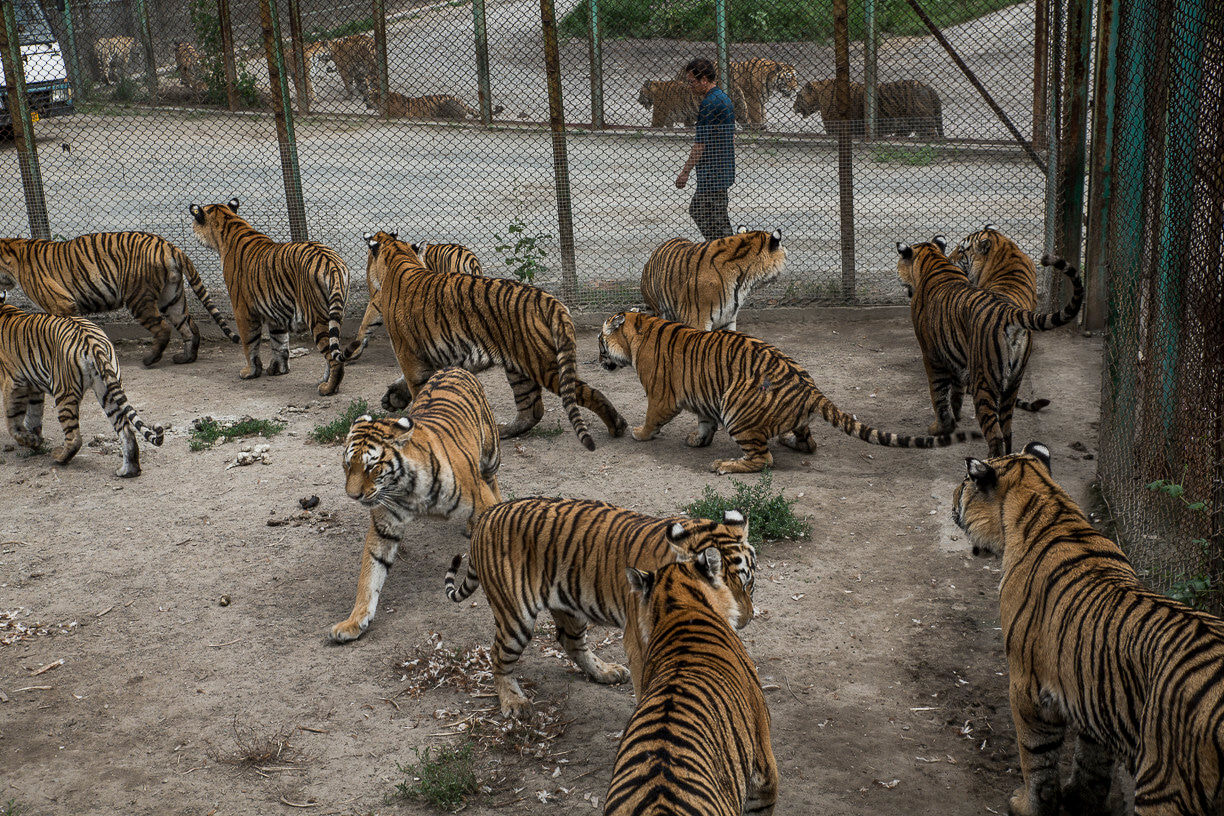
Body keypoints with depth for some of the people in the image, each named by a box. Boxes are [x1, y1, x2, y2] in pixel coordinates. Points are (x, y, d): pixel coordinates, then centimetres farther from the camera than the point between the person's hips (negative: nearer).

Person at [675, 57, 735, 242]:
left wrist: (685, 172, -16)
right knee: (696, 210, 18)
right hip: (723, 170, 10)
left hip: (712, 173, -10)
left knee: (714, 219, -3)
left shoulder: (709, 103, -18)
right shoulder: (723, 97, 12)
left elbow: (701, 143, -20)